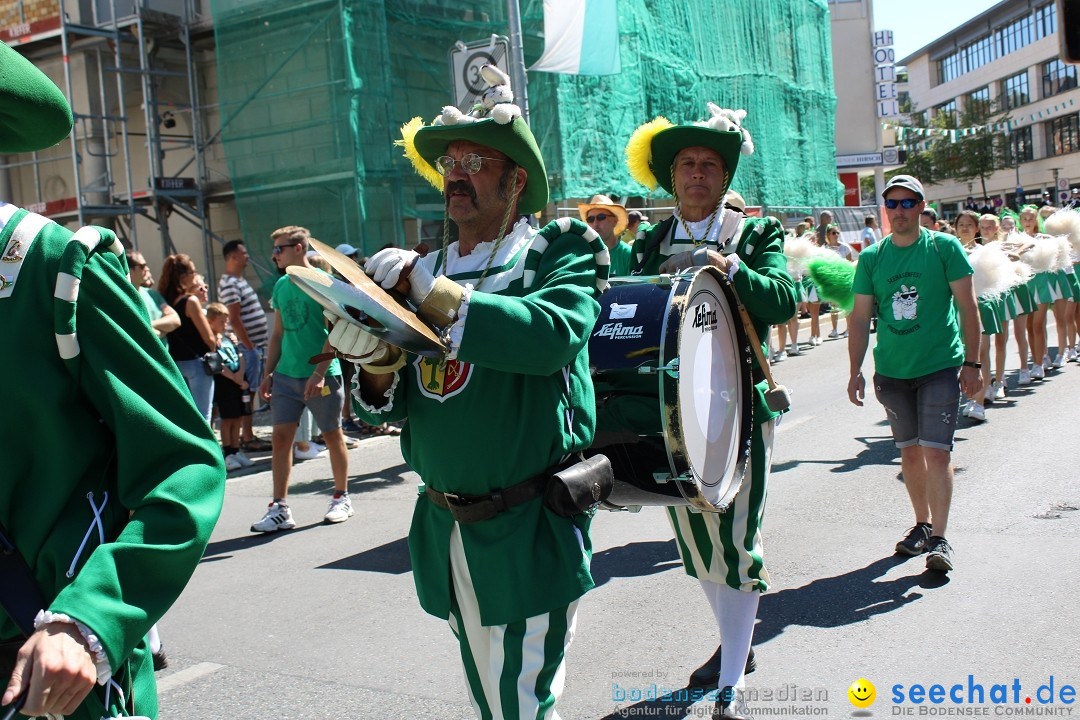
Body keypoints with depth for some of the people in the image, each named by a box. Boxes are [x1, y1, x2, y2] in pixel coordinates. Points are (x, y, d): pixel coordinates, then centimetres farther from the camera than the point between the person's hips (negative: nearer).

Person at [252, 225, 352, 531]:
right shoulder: (281, 285, 10)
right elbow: (278, 333, 17)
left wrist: (319, 373, -19)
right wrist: (268, 373, 12)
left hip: (322, 375, -5)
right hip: (286, 376, 6)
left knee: (332, 435, 7)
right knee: (280, 437, -1)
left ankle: (342, 499, 22)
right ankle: (279, 508, 4)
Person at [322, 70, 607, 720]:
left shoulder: (565, 247, -3)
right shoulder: (424, 270, 9)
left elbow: (553, 335, -25)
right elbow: (390, 406, 8)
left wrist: (433, 291, -22)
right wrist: (378, 362, -14)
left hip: (530, 533, -5)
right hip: (443, 534, 5)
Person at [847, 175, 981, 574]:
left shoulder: (945, 247, -3)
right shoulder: (872, 257, 4)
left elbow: (967, 307, -2)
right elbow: (859, 317, 6)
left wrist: (971, 362, -6)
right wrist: (856, 371, 1)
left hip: (940, 366, -3)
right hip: (891, 371, 3)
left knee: (936, 451, -9)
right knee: (909, 451, 13)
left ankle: (940, 538, -3)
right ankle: (922, 524, 28)